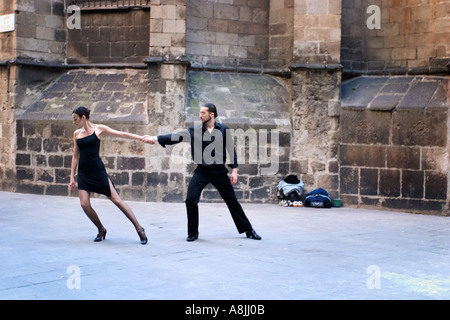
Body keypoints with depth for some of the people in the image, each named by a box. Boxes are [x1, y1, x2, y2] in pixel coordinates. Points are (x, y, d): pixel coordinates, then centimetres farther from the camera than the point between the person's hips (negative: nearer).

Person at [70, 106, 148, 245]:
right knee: (84, 204, -8)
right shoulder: (76, 134, 12)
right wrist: (72, 177, 12)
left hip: (97, 170, -4)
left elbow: (121, 134, -3)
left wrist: (141, 138, -11)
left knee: (116, 199, -7)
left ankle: (139, 229, 0)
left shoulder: (99, 129, 0)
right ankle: (101, 230, 15)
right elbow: (75, 156, 16)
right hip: (83, 171, 4)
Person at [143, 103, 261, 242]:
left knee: (232, 201, 7)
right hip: (201, 171, 1)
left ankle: (248, 230, 21)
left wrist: (234, 170, -1)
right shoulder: (194, 131, 1)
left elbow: (231, 150, 3)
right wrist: (156, 138, -19)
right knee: (191, 200, -12)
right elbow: (176, 136, -8)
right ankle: (193, 233, 7)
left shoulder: (223, 130, 0)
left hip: (219, 171, -1)